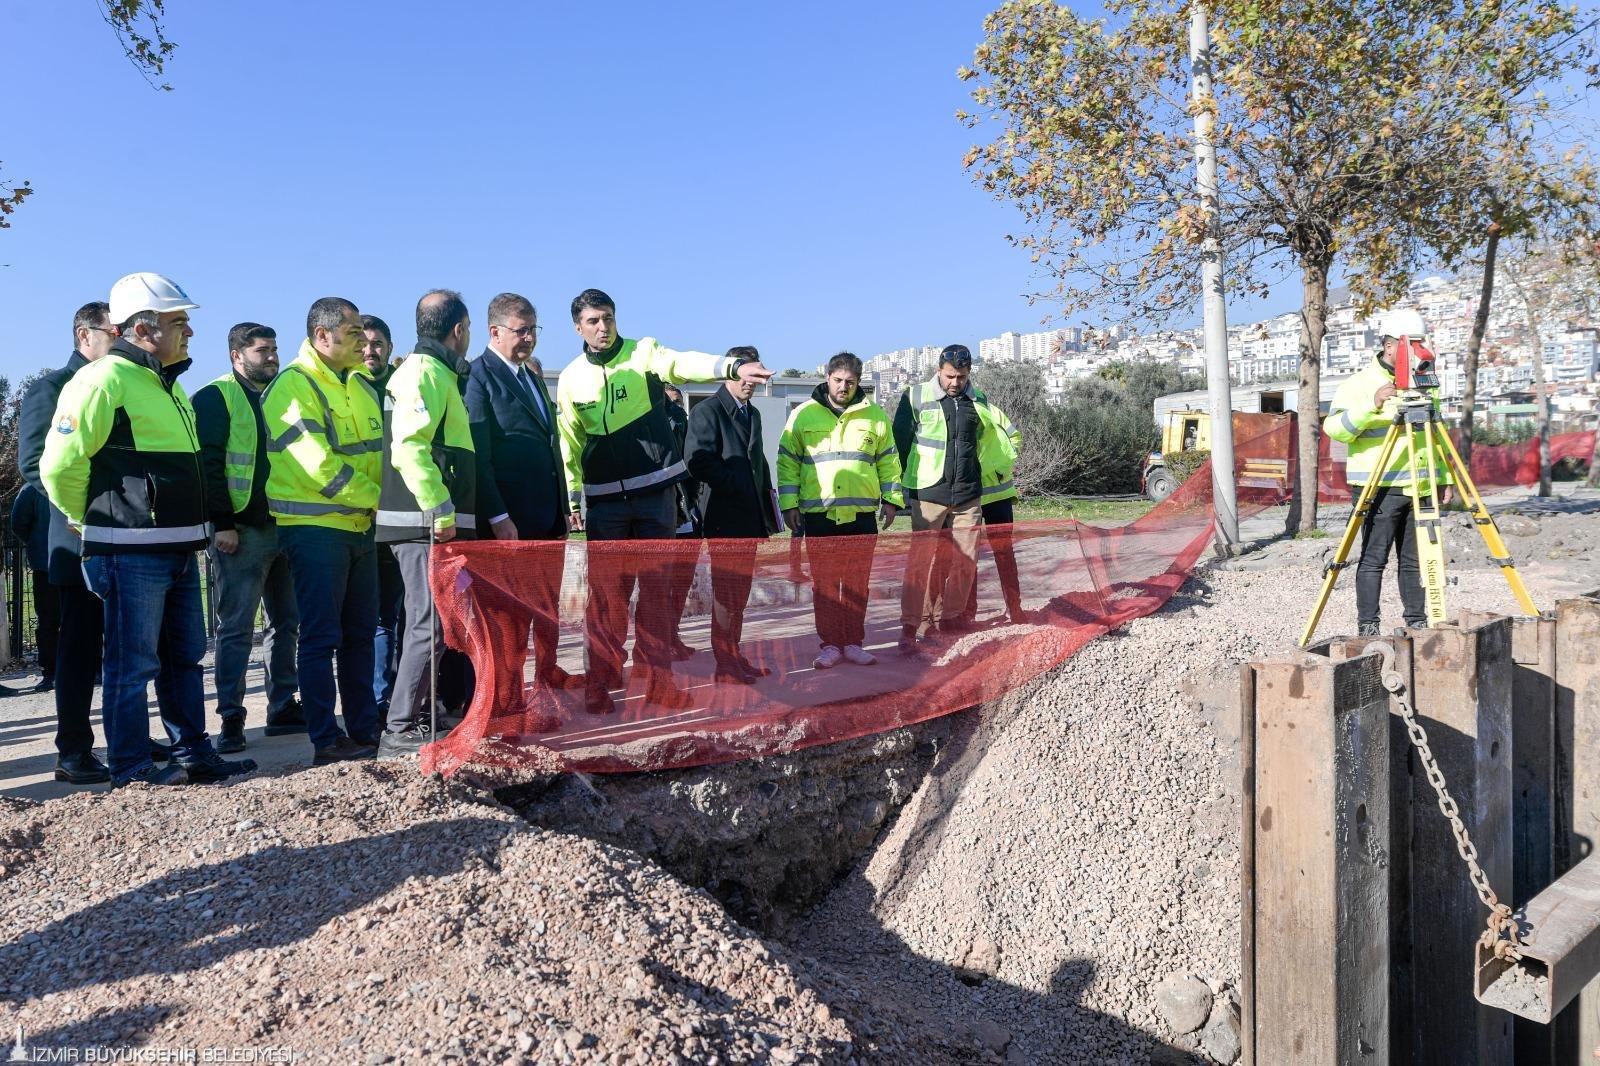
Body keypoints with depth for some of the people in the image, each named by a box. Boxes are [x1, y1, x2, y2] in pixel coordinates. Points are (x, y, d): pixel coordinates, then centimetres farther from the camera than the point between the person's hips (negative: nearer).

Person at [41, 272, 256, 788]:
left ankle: (193, 753, 23)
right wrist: (91, 519, 0)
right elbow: (61, 463, -14)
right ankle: (130, 766, 10)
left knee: (185, 655, 14)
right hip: (132, 549, -9)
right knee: (134, 662, -1)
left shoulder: (166, 384, 18)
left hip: (179, 547, 9)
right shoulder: (104, 379, -12)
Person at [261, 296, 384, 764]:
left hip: (360, 527, 8)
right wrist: (374, 496, -12)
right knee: (321, 638, -2)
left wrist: (376, 500, 2)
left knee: (360, 633, 12)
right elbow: (317, 464, -19)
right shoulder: (293, 385, -10)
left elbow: (377, 449, 19)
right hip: (315, 528, -8)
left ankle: (365, 730, 20)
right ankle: (326, 740, 4)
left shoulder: (361, 384, 14)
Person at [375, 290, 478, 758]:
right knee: (429, 626, -11)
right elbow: (409, 448, -22)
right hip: (427, 525, -11)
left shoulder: (436, 373, 22)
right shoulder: (426, 372, -10)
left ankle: (418, 719, 23)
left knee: (428, 624, 15)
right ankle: (400, 732, -8)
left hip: (430, 524, 11)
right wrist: (441, 512, -24)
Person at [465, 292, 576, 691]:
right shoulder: (480, 376, -8)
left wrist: (564, 504, 17)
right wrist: (498, 518, -19)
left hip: (550, 515, 8)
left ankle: (548, 672, 27)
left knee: (548, 601, 15)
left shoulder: (533, 374, 17)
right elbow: (478, 454, -15)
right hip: (511, 519, -8)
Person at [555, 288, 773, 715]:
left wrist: (732, 367, -40)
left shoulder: (644, 353, -1)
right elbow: (570, 444, 10)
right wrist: (571, 499, 8)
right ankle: (601, 680, 10)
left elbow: (684, 363, -21)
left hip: (656, 492, -1)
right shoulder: (572, 378, 5)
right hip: (606, 500, 1)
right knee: (606, 593, 2)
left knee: (656, 588, 5)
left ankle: (657, 678, 13)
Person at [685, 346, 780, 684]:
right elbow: (697, 460, -19)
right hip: (725, 518, -8)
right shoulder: (707, 412, -8)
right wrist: (733, 486, -17)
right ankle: (725, 665, 4)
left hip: (750, 517, 8)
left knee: (740, 592, 13)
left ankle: (735, 658, 22)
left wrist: (766, 509, 16)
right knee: (726, 592, -3)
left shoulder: (752, 414, 19)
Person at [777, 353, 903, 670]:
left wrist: (891, 499, 7)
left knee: (857, 582, 5)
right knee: (823, 582, 1)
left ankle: (853, 642, 16)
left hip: (862, 513, 1)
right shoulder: (803, 414, 3)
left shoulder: (875, 416, 8)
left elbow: (888, 461, 13)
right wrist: (789, 503, -1)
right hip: (818, 514, -1)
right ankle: (830, 644, 10)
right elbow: (788, 462, 5)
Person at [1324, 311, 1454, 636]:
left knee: (1415, 559, 9)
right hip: (1379, 487, -6)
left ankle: (1417, 622, 18)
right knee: (1374, 558, -5)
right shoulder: (1361, 382, -4)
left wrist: (1445, 477, 17)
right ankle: (1367, 626, 0)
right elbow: (1334, 428, -16)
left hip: (1420, 487, 6)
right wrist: (1372, 405, -28)